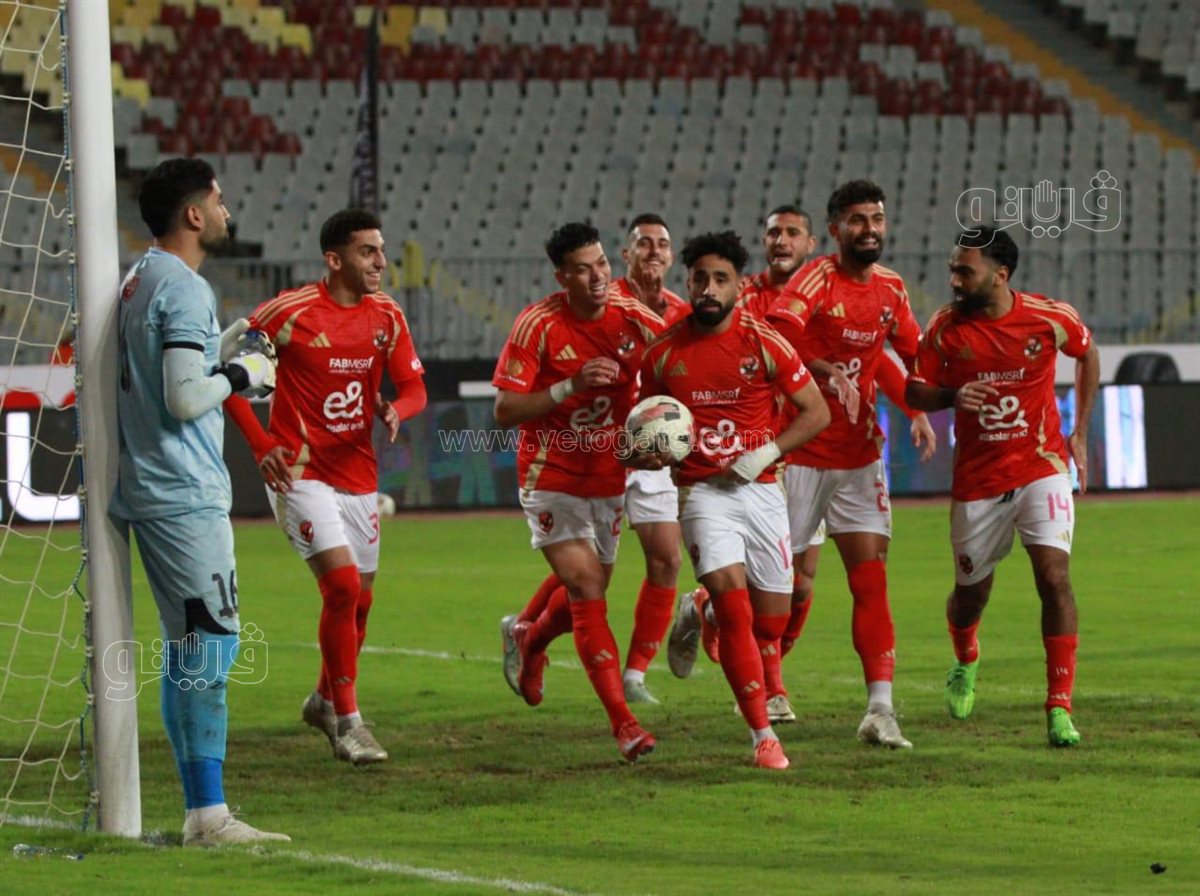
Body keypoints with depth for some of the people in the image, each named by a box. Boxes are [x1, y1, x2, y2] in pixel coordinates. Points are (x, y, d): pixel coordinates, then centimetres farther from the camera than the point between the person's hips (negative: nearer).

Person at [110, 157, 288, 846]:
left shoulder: (139, 281, 16)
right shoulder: (185, 289, -15)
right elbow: (184, 398, -20)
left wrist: (225, 351, 19)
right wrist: (243, 375, -5)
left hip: (146, 491, 10)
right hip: (184, 496, -10)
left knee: (188, 646, 12)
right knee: (212, 641, -11)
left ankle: (200, 809, 14)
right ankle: (209, 815, -14)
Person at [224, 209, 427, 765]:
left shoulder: (386, 316, 4)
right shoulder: (290, 312, -12)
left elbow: (414, 388, 7)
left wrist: (395, 410, -17)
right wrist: (261, 444, -14)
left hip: (358, 475, 6)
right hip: (300, 471, -6)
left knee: (359, 597, 12)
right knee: (343, 583, -18)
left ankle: (324, 700, 37)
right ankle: (347, 722, -9)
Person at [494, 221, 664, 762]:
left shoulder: (633, 319, -7)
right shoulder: (537, 325, -15)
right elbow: (504, 411, -17)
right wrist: (571, 386, -28)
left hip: (609, 477, 4)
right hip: (551, 479, -4)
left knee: (587, 592, 14)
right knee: (588, 592, -14)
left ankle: (528, 639, 48)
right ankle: (622, 722, -15)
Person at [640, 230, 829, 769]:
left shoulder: (764, 343, -3)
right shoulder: (663, 353, 1)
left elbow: (816, 412, 2)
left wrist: (768, 452, -12)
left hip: (760, 490, 1)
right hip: (702, 492, -1)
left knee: (771, 624, 4)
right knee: (734, 608, -19)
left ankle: (702, 611, 38)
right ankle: (764, 738, -16)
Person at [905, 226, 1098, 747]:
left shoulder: (1049, 319, -10)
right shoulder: (945, 327, -8)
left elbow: (1087, 354, 10)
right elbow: (915, 391, 0)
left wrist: (1080, 434, 8)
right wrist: (951, 396, -23)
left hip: (1041, 468, -2)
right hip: (977, 481, 2)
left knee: (1054, 576, -18)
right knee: (971, 591, 12)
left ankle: (1059, 709, -13)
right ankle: (965, 663, 48)